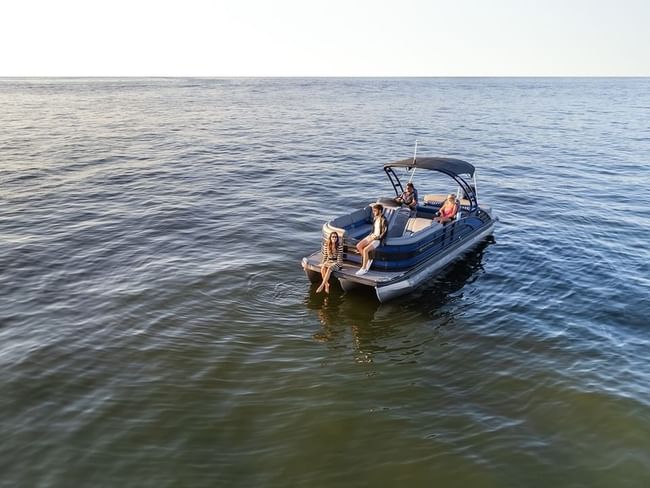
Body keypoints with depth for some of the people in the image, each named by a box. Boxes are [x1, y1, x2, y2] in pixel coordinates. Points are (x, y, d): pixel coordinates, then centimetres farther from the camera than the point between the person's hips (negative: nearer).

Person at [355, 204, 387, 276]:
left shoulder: (383, 220, -16)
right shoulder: (376, 218, 9)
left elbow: (384, 234, -16)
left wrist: (375, 237, -17)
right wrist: (371, 235, 3)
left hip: (378, 239, -9)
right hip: (372, 236, 9)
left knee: (365, 250, -27)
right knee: (358, 246, -10)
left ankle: (364, 269, -16)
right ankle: (368, 260, 5)